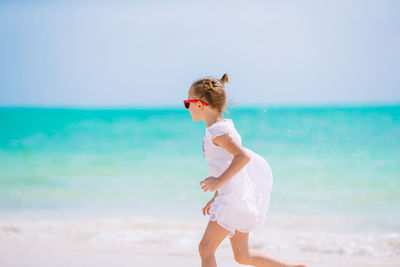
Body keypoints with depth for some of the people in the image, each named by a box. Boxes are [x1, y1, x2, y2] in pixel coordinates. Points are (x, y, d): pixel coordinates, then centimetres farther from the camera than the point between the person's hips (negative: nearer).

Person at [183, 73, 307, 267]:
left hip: (233, 201, -10)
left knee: (205, 249, -5)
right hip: (237, 199, 10)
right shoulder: (225, 125, 16)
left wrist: (219, 181, -26)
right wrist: (215, 198, 25)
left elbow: (243, 156, -28)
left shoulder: (217, 130, -14)